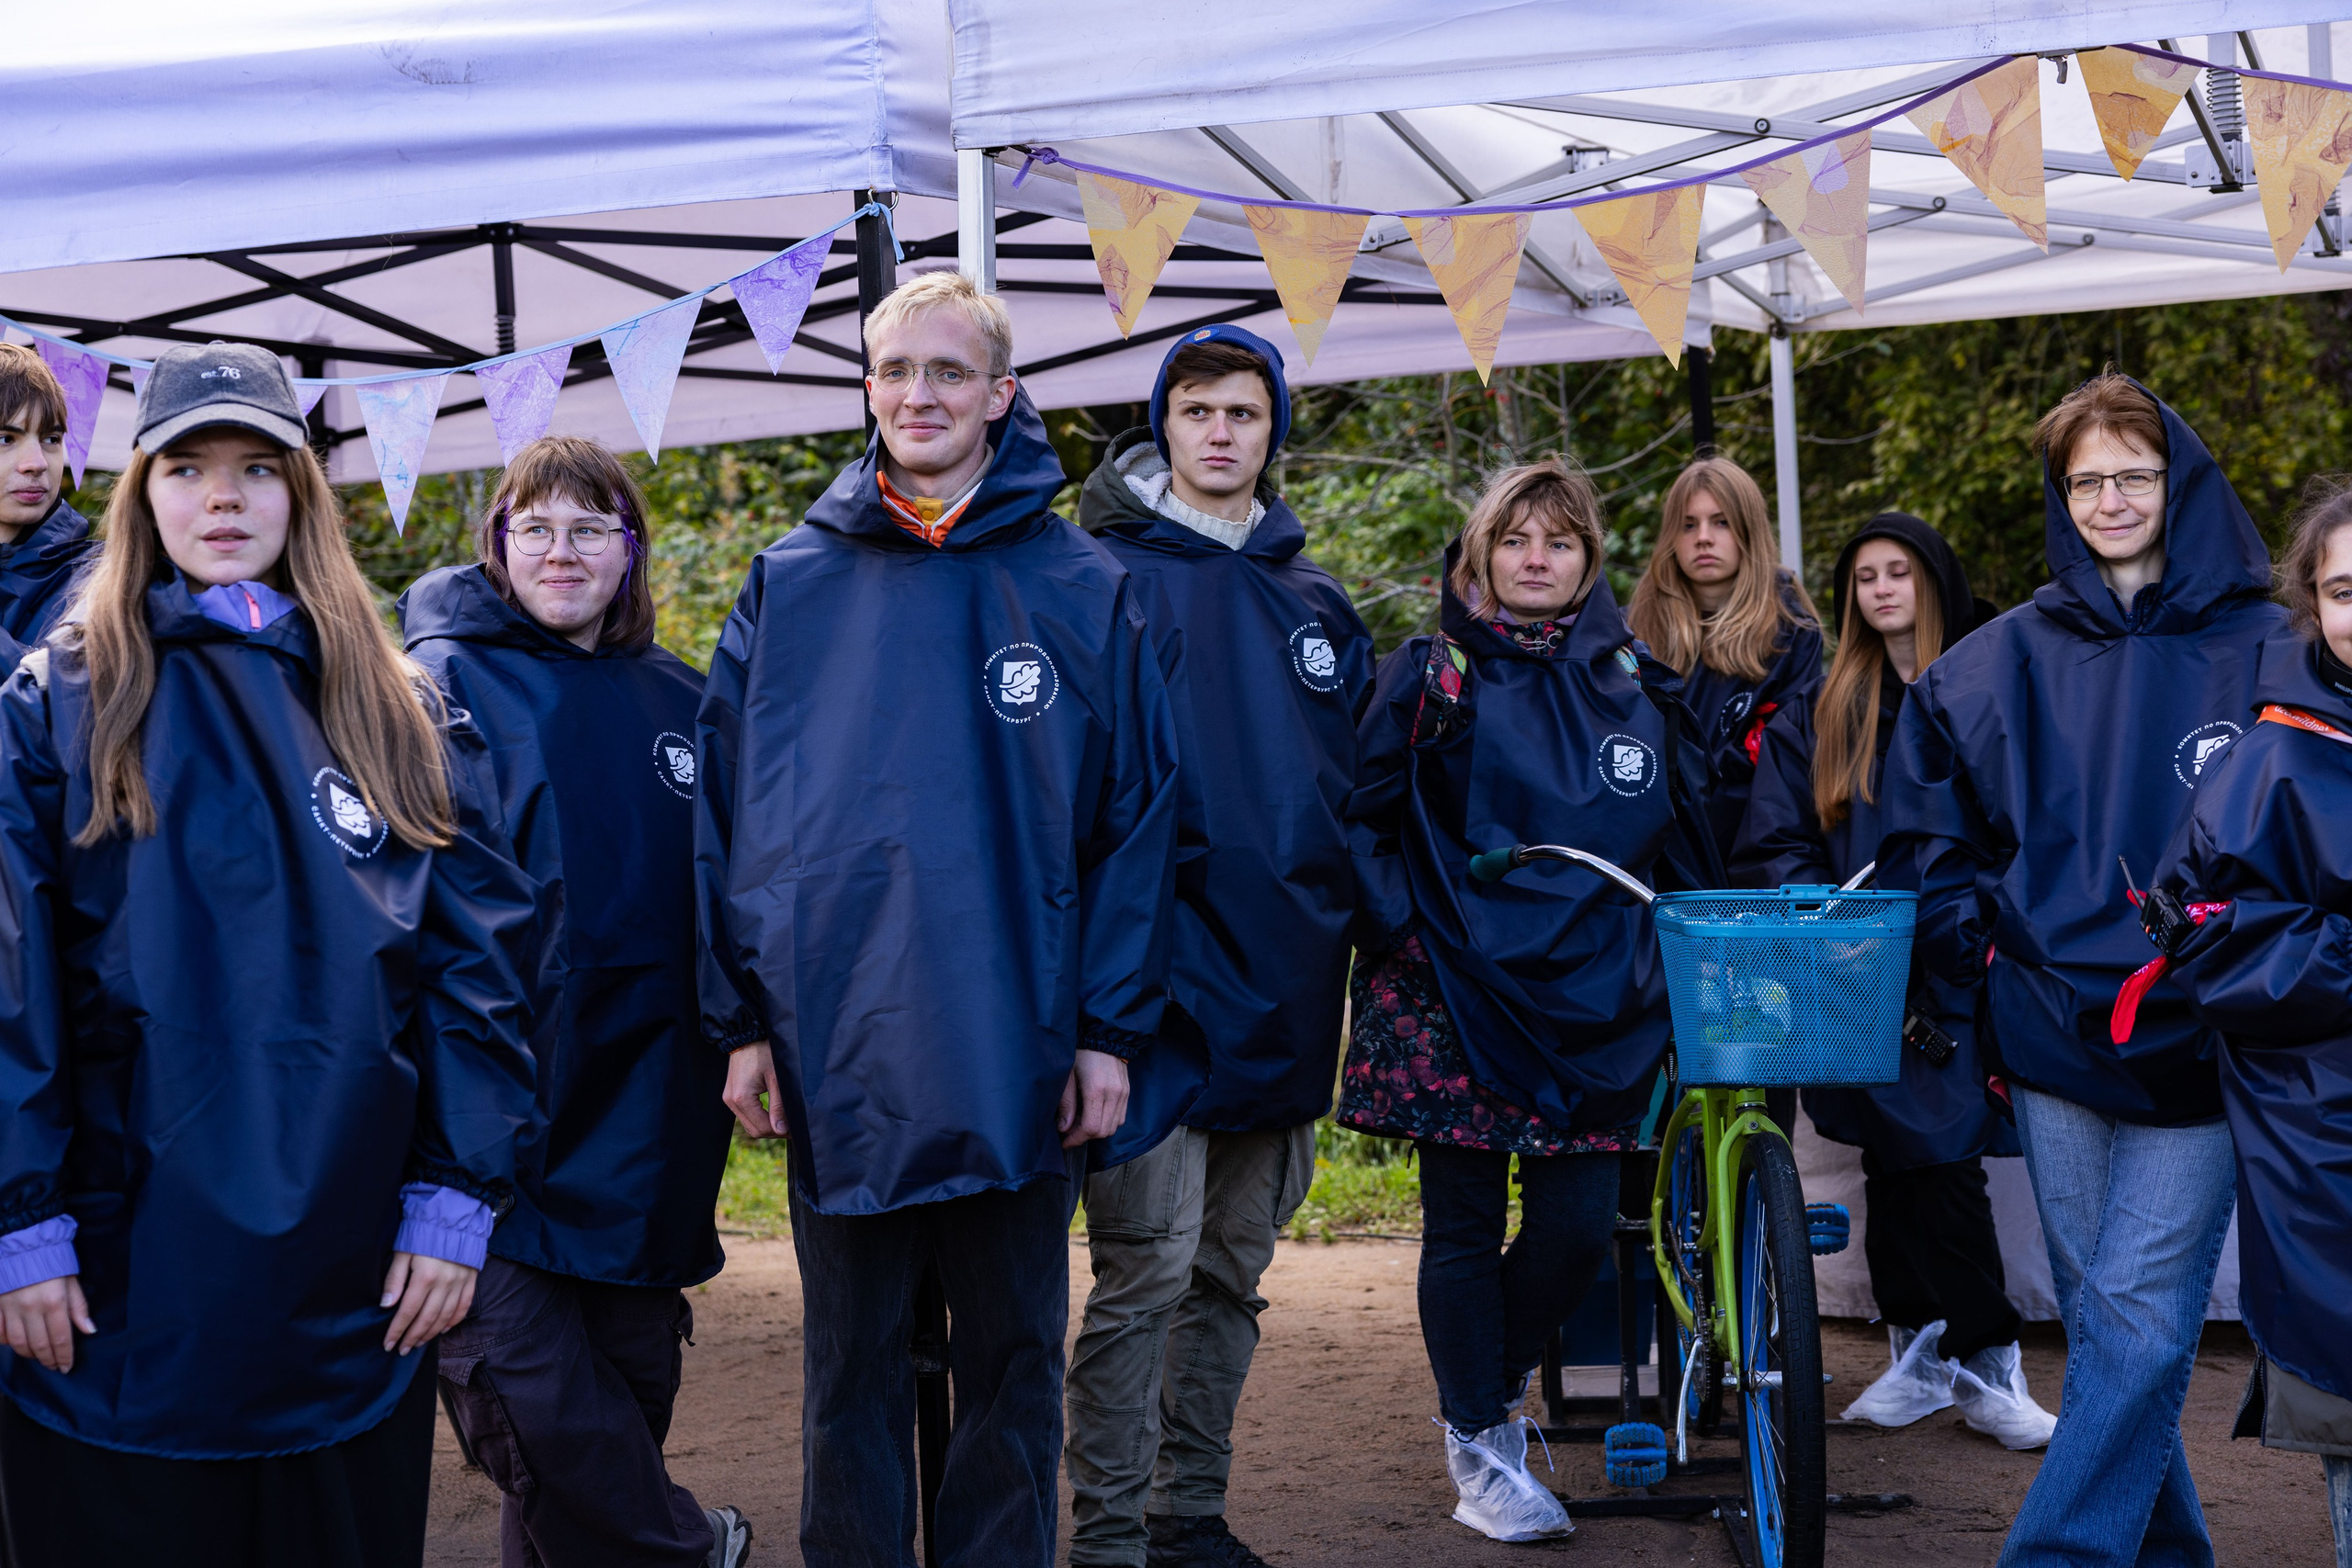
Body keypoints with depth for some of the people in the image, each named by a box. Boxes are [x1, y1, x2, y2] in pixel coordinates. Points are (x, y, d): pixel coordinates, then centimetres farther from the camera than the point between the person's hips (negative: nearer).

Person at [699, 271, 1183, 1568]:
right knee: (850, 1368, 12)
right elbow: (725, 814, 5)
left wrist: (1113, 1028, -5)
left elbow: (1135, 817, 0)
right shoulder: (790, 585, 5)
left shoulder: (1079, 589, 2)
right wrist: (741, 1019, -1)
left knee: (1014, 1362, 11)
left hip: (1021, 1062, 0)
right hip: (837, 1058, 1)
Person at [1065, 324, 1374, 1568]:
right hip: (1160, 977, -6)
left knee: (1234, 1270, 13)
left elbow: (1355, 780, 22)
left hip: (1284, 986, 6)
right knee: (1147, 1269, -7)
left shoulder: (1316, 603, 15)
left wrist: (1347, 921, 15)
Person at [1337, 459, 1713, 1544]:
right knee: (1466, 1226, 2)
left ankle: (1498, 1387, 27)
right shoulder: (1430, 676, 3)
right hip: (1453, 995, -3)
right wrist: (1396, 929, -10)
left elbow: (1681, 841, 19)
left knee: (1576, 1228, 0)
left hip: (1592, 1003, 3)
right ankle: (1478, 1449, 16)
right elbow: (1364, 817, 1)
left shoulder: (1631, 684, 13)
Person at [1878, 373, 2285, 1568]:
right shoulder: (2006, 659, 9)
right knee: (2101, 1317, 10)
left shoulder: (2262, 652, 1)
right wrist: (1970, 938, 7)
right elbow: (1923, 818, 18)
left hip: (2192, 1046, -3)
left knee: (2137, 1323, -8)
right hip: (2049, 1033, 3)